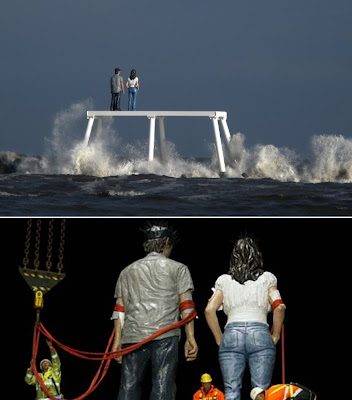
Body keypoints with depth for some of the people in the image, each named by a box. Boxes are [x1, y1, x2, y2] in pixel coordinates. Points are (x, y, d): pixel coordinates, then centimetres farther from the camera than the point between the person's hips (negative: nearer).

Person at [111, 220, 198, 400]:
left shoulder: (127, 271, 23)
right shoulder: (177, 268, 13)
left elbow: (119, 309, 14)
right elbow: (186, 304, 3)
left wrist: (117, 340, 11)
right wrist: (190, 338, 0)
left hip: (132, 335, 3)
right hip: (165, 335, -3)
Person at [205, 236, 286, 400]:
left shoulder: (224, 280, 16)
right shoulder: (266, 278, 13)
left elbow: (209, 310, 5)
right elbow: (279, 307, -1)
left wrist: (219, 339, 11)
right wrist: (275, 336, 9)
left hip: (232, 333, 1)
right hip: (260, 333, -1)